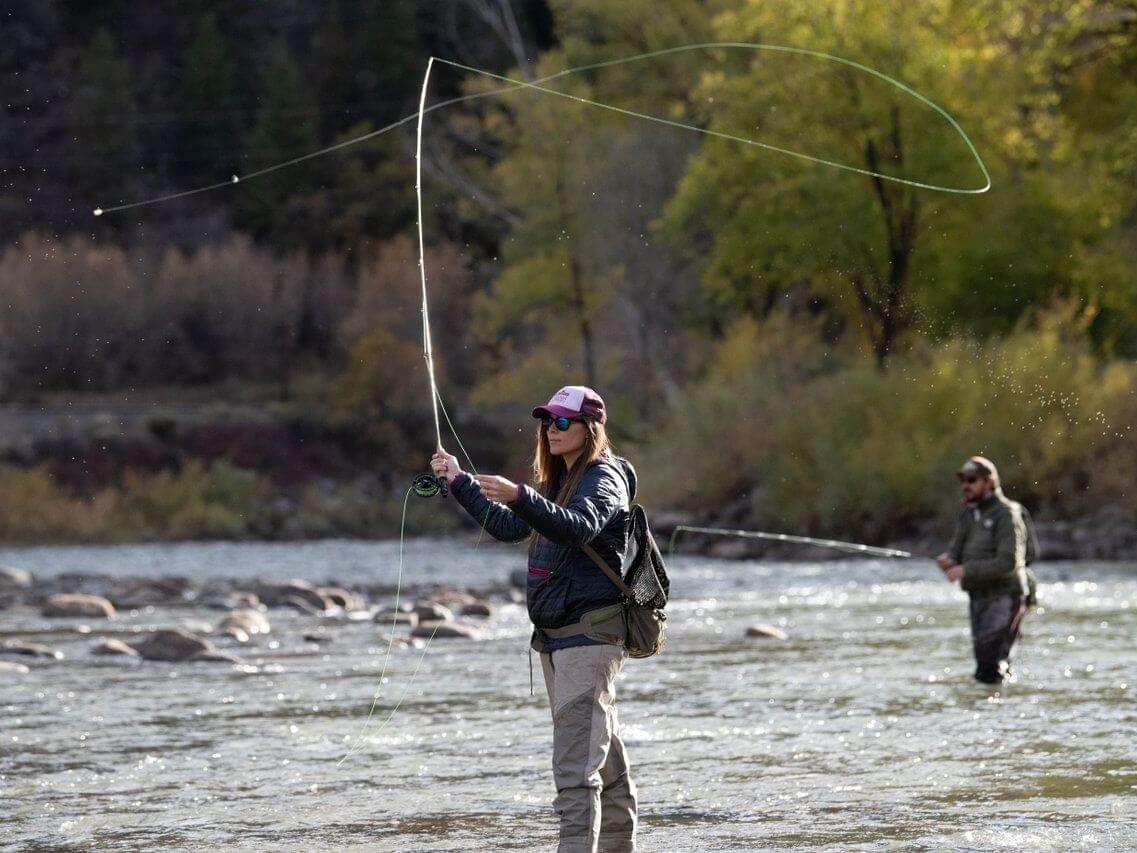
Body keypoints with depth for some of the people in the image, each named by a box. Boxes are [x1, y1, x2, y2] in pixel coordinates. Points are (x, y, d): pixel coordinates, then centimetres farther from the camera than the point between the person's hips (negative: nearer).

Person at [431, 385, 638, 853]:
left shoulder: (604, 478, -10)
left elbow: (579, 528, -30)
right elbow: (508, 527, 27)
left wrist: (520, 497, -43)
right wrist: (460, 482, 20)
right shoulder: (558, 481, 19)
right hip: (555, 635, 10)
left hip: (590, 633, -10)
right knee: (604, 754, 15)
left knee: (576, 761, -18)